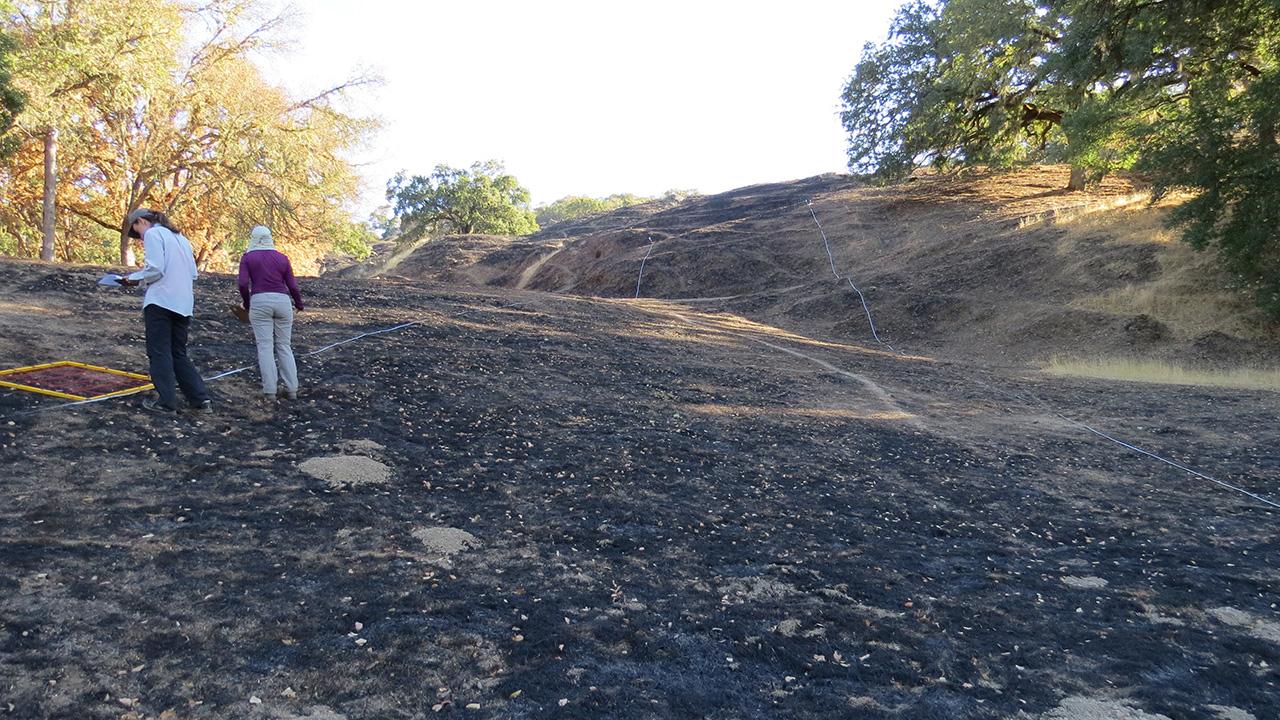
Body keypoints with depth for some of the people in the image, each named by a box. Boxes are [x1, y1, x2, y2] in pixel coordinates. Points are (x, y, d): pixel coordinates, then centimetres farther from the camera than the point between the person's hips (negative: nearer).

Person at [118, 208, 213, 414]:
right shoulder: (180, 237, 22)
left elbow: (155, 269, -13)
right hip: (184, 304, 7)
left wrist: (135, 279, 2)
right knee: (179, 354, 13)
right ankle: (202, 399, 6)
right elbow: (193, 273, 18)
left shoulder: (153, 233, -2)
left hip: (161, 300, -7)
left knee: (159, 352, 1)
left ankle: (166, 401, 1)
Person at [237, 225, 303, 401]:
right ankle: (291, 389, 7)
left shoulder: (247, 257, 5)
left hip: (260, 302, -2)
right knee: (284, 346, 9)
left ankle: (270, 392, -5)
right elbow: (292, 286, 7)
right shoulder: (282, 257, 10)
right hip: (282, 301, 2)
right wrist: (299, 304, 23)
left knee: (265, 347, -1)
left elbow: (243, 283, -5)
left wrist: (246, 303, 12)